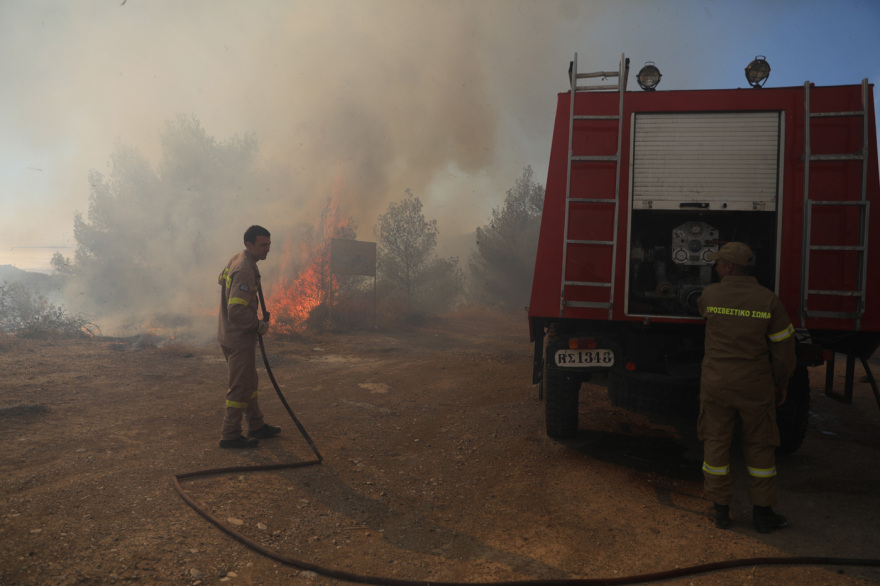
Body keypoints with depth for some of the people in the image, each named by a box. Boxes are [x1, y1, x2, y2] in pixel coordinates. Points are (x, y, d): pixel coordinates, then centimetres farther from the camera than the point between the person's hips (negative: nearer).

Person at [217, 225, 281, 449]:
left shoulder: (236, 260, 7)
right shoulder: (245, 271, -25)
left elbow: (221, 279, 28)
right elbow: (237, 312, -31)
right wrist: (259, 325, -15)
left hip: (230, 335, 11)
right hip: (239, 339, -11)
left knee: (249, 382, 19)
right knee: (240, 387, -1)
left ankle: (257, 426, 31)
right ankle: (231, 435, 9)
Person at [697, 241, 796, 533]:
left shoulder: (710, 294, -8)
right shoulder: (768, 300, -8)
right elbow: (783, 348, -4)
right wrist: (781, 385, 10)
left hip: (716, 383, 0)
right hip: (755, 387, 0)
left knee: (716, 442, 10)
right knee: (759, 446, 13)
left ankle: (721, 510, 17)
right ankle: (762, 511, 21)